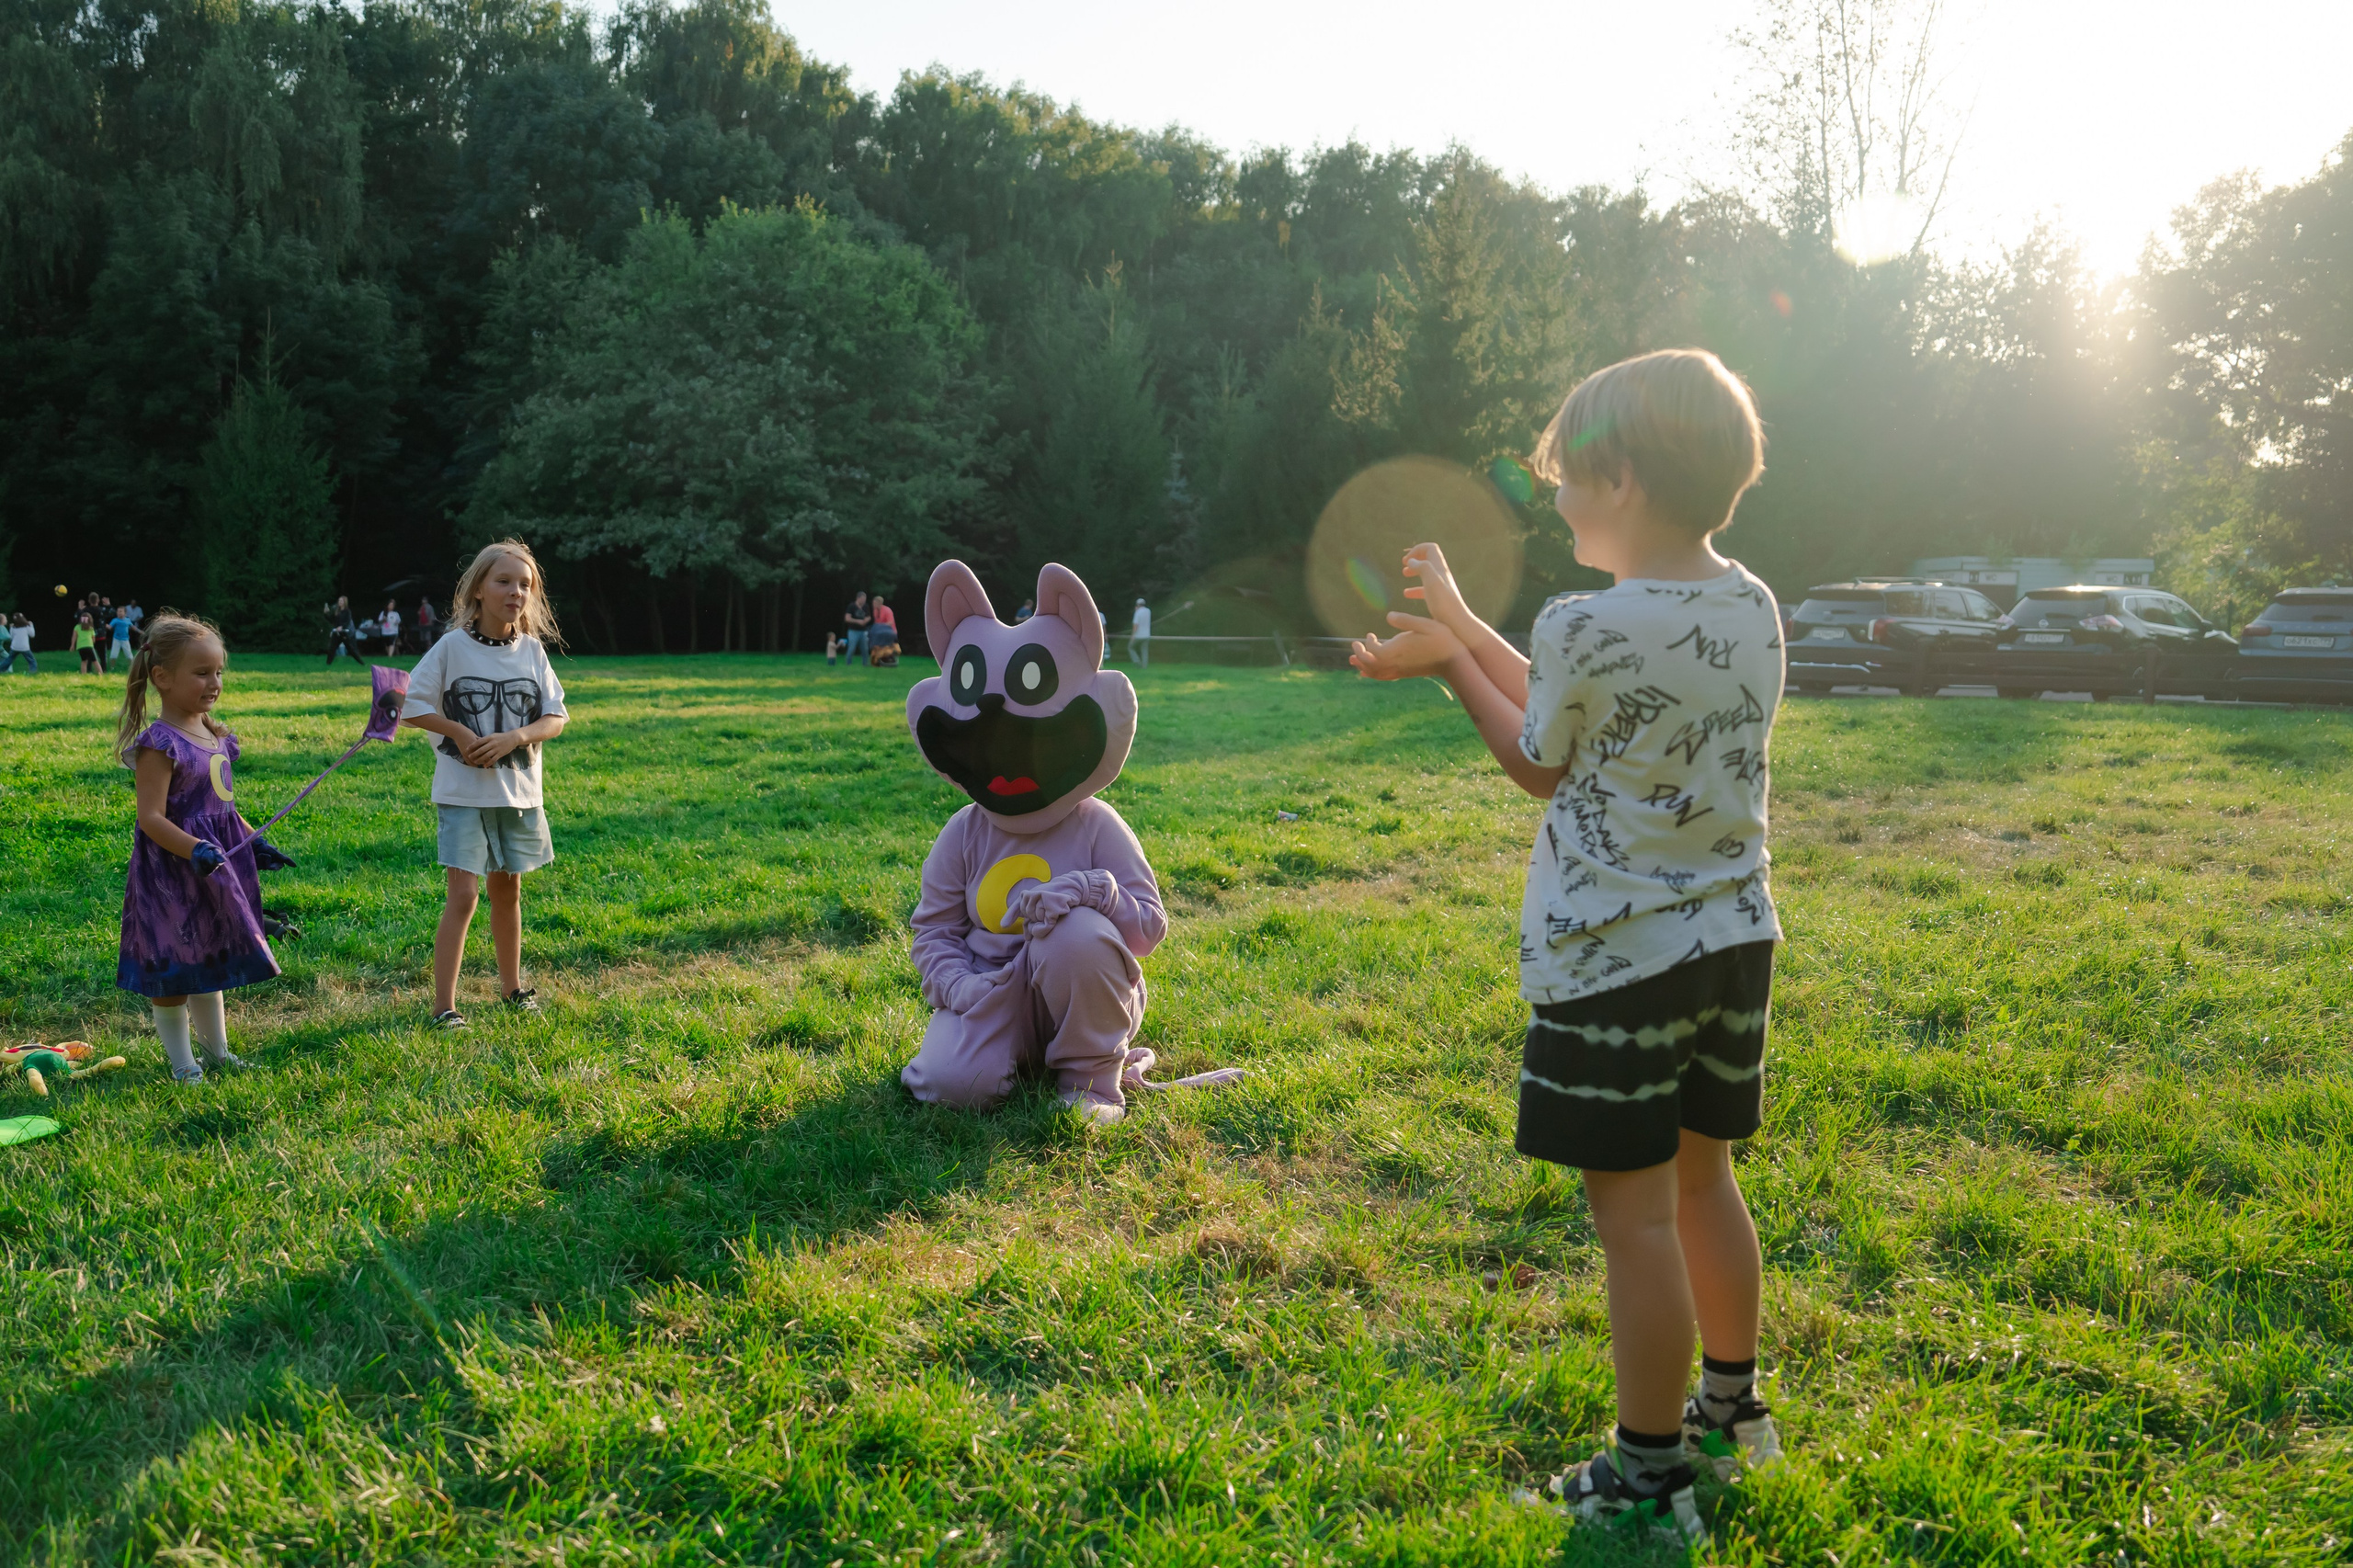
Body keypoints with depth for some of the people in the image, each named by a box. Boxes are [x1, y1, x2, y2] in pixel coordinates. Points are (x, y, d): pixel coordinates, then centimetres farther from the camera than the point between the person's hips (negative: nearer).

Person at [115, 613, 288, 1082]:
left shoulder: (216, 736, 7)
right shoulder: (159, 744, -18)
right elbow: (152, 818, -23)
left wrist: (254, 843, 14)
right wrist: (196, 850, -34)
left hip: (218, 861, 8)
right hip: (172, 869, -8)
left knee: (211, 961, 19)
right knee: (173, 970, 5)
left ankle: (217, 1049, 33)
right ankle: (181, 1062, 18)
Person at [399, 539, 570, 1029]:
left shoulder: (533, 650, 2)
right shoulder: (453, 646, -7)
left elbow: (555, 719, 2)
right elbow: (410, 707, -4)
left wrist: (513, 737, -15)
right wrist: (460, 732, -15)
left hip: (519, 790, 4)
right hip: (463, 790, -4)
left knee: (508, 890, 16)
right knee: (463, 894, -10)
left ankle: (512, 986, 32)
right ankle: (444, 1005, -3)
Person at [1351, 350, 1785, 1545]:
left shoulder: (1583, 626, -20)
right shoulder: (1752, 608, 3)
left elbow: (1540, 764, -2)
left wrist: (1449, 662, 9)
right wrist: (1464, 623, 17)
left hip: (1614, 960, -8)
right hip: (1731, 941, 8)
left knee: (1635, 1215, 3)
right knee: (1703, 1181, 22)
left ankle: (1651, 1479, 16)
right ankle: (1730, 1410, 40)